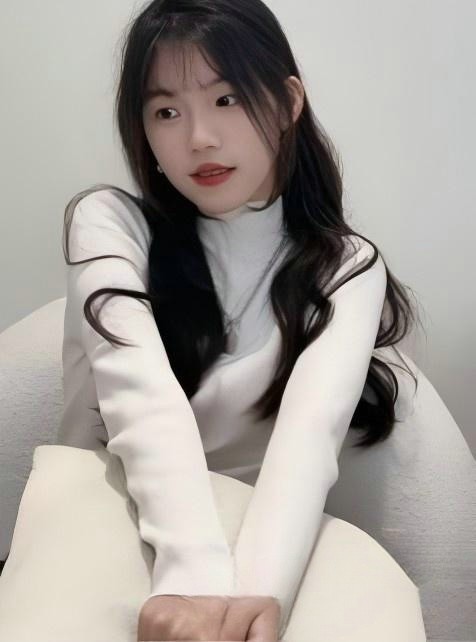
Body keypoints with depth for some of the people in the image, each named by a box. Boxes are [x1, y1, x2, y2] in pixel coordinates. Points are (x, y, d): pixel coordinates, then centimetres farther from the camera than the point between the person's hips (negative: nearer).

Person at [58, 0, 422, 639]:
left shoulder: (347, 268, -3)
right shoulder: (111, 222, -5)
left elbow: (311, 428, -21)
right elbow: (143, 391, -22)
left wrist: (257, 591, -37)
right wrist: (195, 572, -37)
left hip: (251, 543, 1)